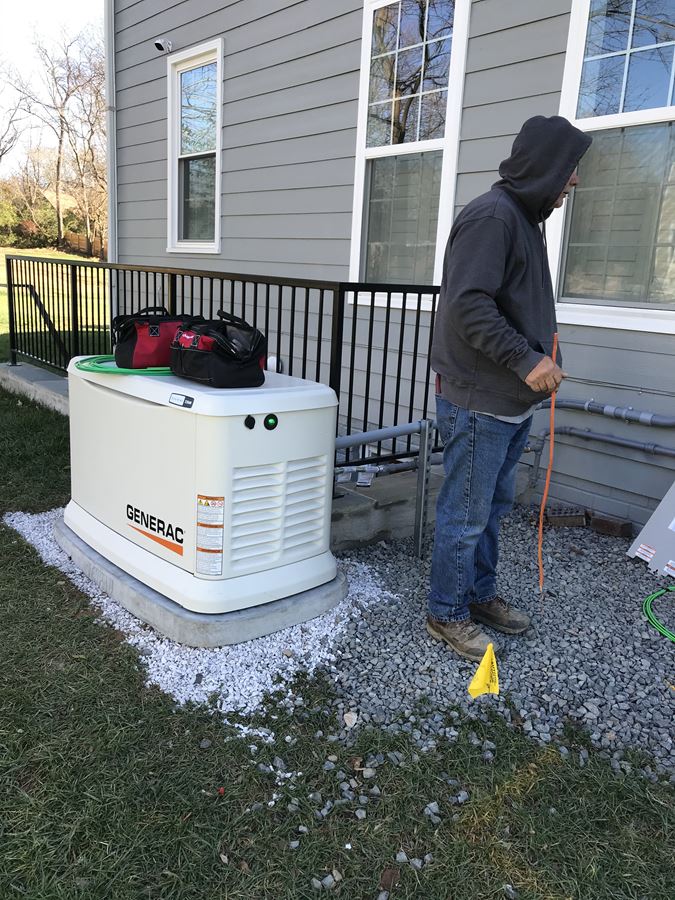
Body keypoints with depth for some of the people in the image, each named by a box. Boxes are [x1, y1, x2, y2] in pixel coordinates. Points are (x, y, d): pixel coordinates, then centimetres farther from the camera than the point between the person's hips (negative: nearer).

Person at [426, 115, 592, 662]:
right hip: (479, 402, -10)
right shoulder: (491, 217, -15)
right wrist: (525, 360, -22)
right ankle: (447, 614, 18)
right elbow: (468, 305, -24)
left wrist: (543, 361, 11)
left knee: (493, 507, 19)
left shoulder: (526, 218, 17)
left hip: (513, 401, 10)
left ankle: (480, 595, 35)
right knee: (466, 516, 2)